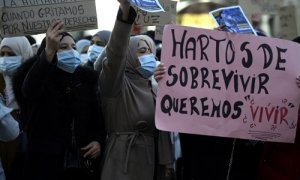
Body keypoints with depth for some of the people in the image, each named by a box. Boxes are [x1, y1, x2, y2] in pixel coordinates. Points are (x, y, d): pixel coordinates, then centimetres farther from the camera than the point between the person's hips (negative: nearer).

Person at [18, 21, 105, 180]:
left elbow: (97, 115, 18)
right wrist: (48, 51, -46)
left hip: (80, 162, 4)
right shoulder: (41, 78, -5)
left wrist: (98, 140, -3)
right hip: (45, 161, -4)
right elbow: (29, 88, -30)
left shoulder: (86, 80, 10)